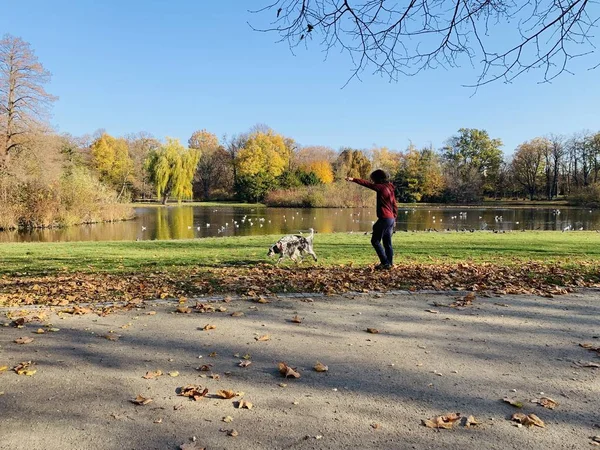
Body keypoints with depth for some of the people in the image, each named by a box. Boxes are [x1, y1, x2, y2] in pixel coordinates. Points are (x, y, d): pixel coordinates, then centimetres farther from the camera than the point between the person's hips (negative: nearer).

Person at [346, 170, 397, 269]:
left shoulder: (381, 187, -11)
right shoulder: (390, 188, 14)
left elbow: (367, 184, -16)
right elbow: (394, 205, 17)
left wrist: (353, 179, -15)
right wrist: (394, 218, 21)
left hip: (384, 219, -9)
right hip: (391, 218, 9)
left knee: (375, 241, -2)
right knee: (387, 242, 12)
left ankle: (385, 262, -2)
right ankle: (390, 263, 14)